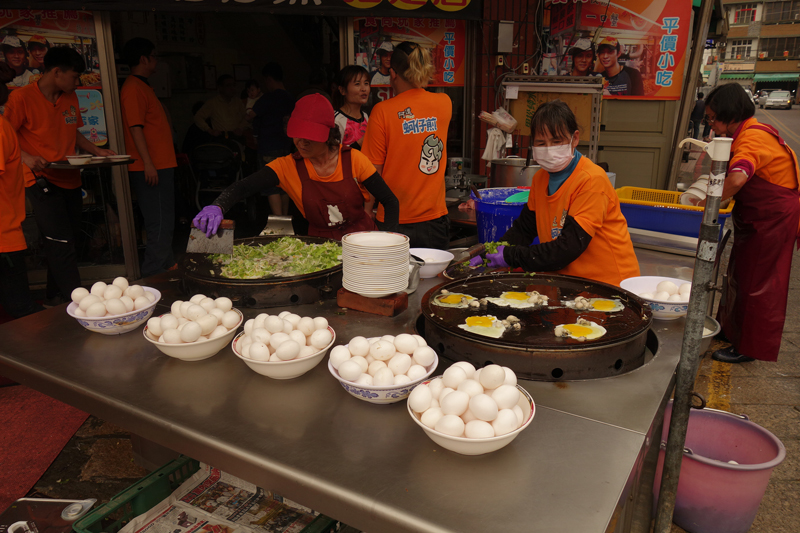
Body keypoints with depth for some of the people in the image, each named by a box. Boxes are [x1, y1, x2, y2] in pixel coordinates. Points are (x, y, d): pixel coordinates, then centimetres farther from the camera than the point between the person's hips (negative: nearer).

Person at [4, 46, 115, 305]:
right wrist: (26, 157, -22)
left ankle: (55, 295, 24)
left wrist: (97, 151, 11)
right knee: (61, 243, -13)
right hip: (41, 180, -7)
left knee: (67, 241, 11)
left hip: (70, 179, 7)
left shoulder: (70, 98, 14)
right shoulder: (21, 97, -7)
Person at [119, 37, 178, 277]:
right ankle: (151, 273, -4)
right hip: (151, 167, -11)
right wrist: (148, 163, -24)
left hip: (160, 165, 11)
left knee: (164, 220, 17)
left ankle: (166, 264, 28)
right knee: (159, 222, -9)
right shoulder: (133, 88, -12)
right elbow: (135, 127, -19)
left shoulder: (142, 86, 20)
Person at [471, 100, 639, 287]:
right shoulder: (540, 178, 7)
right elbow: (524, 228, 13)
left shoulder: (592, 180, -17)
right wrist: (492, 253, -4)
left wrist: (511, 256, -21)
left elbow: (570, 247, -23)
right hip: (567, 279, 6)